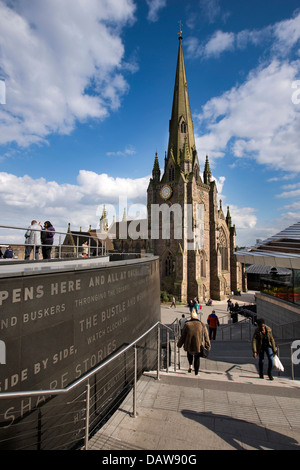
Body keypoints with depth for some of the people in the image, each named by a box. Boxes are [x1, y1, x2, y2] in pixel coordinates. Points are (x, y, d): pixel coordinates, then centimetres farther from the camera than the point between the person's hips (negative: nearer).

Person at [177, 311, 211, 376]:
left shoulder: (187, 325, -4)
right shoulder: (202, 325, -1)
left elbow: (183, 336, -2)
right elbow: (206, 337, 2)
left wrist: (179, 344, 11)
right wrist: (207, 346, 12)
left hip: (189, 345, 0)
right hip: (199, 345, 0)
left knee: (189, 353, 32)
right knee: (197, 358, 21)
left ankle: (190, 365, 18)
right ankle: (196, 373, 23)